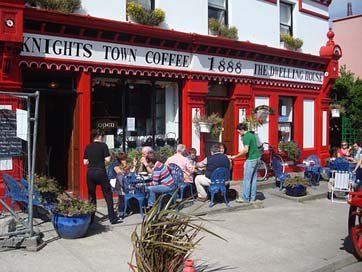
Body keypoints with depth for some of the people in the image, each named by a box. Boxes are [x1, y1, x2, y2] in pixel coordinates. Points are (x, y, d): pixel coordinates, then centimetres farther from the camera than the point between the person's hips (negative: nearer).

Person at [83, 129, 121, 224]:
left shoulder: (88, 147, 8)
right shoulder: (103, 145, -3)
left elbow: (85, 162, 9)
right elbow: (107, 159, -8)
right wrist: (109, 156, 12)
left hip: (90, 173, 4)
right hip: (100, 172, -4)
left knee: (91, 196, 12)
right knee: (108, 195, 5)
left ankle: (90, 219, 13)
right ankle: (113, 218, 5)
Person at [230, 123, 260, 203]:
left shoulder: (246, 137, -16)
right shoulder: (252, 135, 13)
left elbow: (246, 150, -24)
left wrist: (235, 156, -17)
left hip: (251, 159, -10)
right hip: (256, 157, 10)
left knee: (247, 179, -3)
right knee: (253, 178, 13)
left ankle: (245, 198, 2)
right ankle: (253, 196, 19)